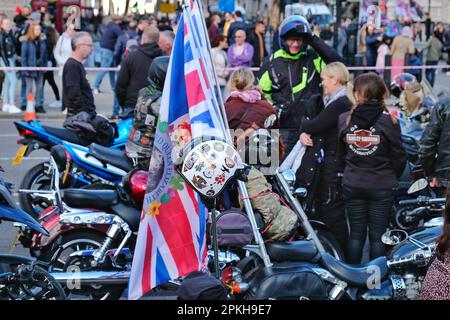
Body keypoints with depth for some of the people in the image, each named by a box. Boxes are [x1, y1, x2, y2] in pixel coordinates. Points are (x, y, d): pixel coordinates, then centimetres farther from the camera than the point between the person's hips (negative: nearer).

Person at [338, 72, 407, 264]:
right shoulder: (389, 121, -12)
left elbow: (339, 155, 1)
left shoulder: (343, 119, -5)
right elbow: (399, 157, -7)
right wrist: (393, 178, 12)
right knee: (378, 236, 6)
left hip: (352, 185, 2)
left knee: (356, 234, 13)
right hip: (382, 187, -2)